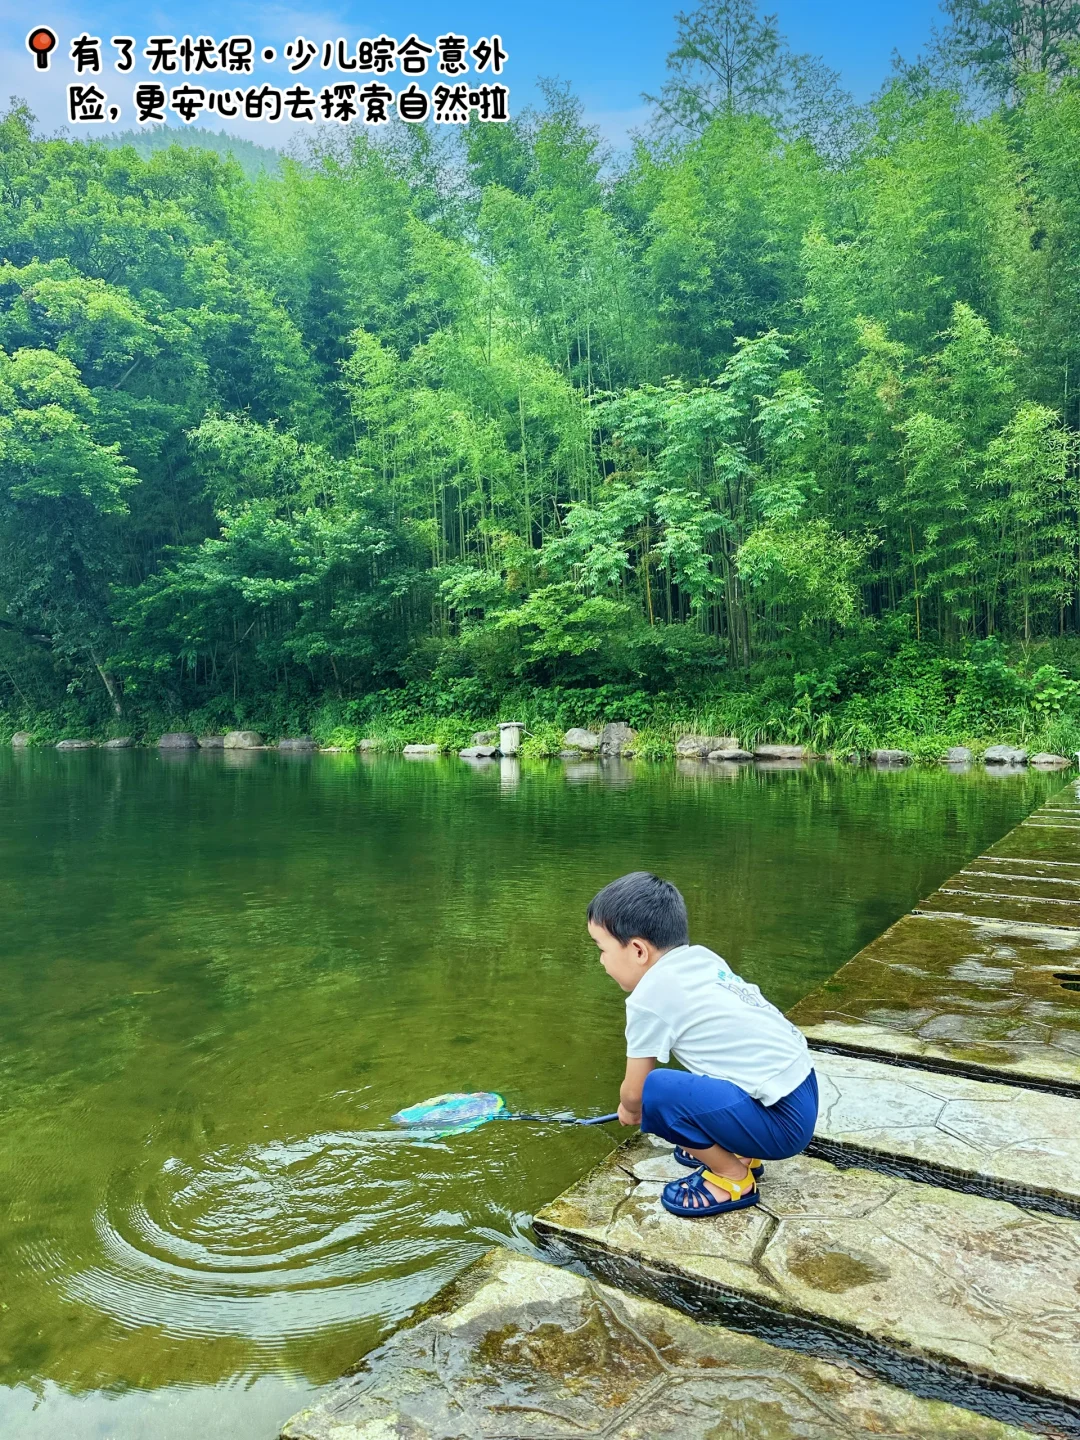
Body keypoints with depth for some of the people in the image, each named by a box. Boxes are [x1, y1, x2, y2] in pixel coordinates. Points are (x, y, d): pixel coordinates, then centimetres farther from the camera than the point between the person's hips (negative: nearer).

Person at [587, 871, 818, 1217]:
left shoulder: (650, 996, -15)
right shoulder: (703, 958, 8)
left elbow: (634, 1091, -2)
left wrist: (629, 1110, 22)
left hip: (780, 1120, -9)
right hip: (802, 1093, 9)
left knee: (656, 1092, -20)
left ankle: (733, 1179, 0)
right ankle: (739, 1153, 23)